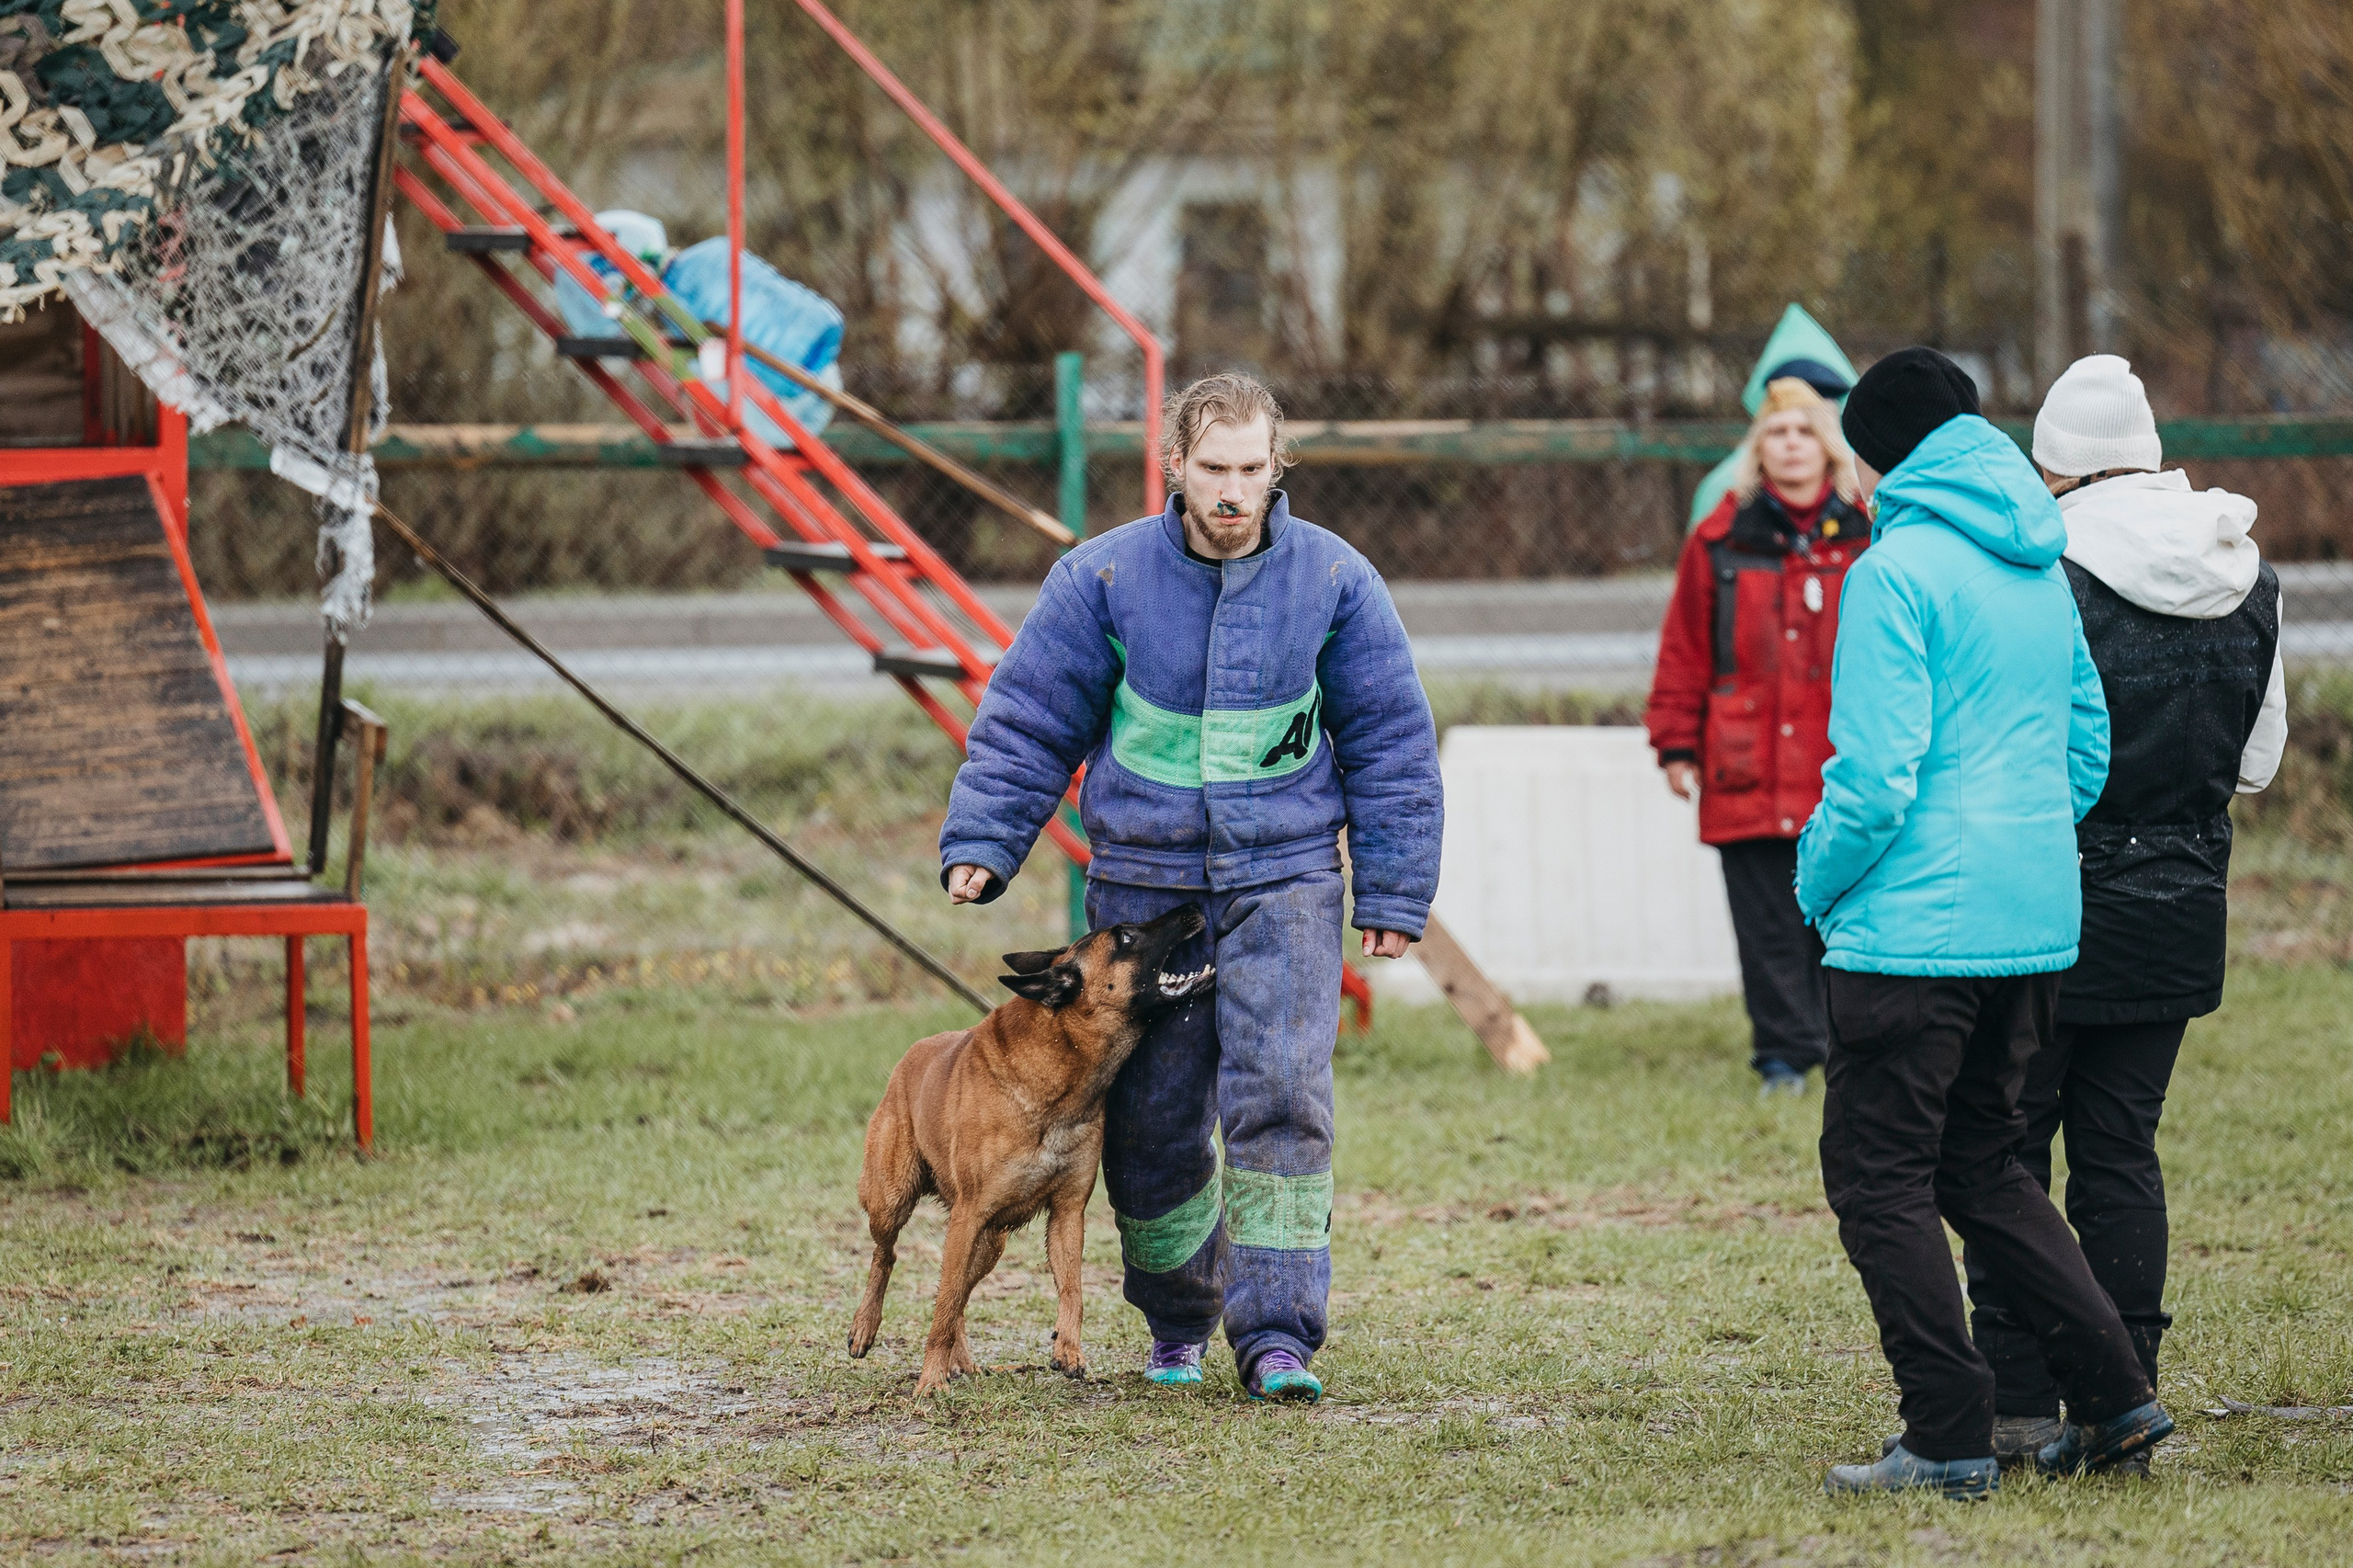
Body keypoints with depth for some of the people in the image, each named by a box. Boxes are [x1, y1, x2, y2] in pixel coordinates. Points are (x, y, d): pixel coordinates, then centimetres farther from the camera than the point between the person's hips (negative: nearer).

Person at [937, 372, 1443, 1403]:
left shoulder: (1333, 581, -1)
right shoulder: (1103, 577, -3)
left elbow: (1390, 740, 6)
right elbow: (1028, 719, 3)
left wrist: (1395, 893, 5)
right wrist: (980, 845, -7)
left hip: (1282, 875, -1)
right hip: (1144, 881, 1)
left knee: (1281, 1097, -14)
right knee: (1152, 1121, 5)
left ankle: (1276, 1336, -13)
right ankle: (1176, 1321, 25)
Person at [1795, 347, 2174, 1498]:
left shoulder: (1897, 570, -12)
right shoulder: (2042, 570, 12)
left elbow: (1874, 777, -17)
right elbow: (2088, 750, 18)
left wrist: (1818, 886, -2)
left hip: (1916, 927, -8)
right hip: (2038, 924, 8)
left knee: (1879, 1177, 1)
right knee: (1979, 1163, 19)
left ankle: (1950, 1439, -1)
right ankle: (2113, 1395, 13)